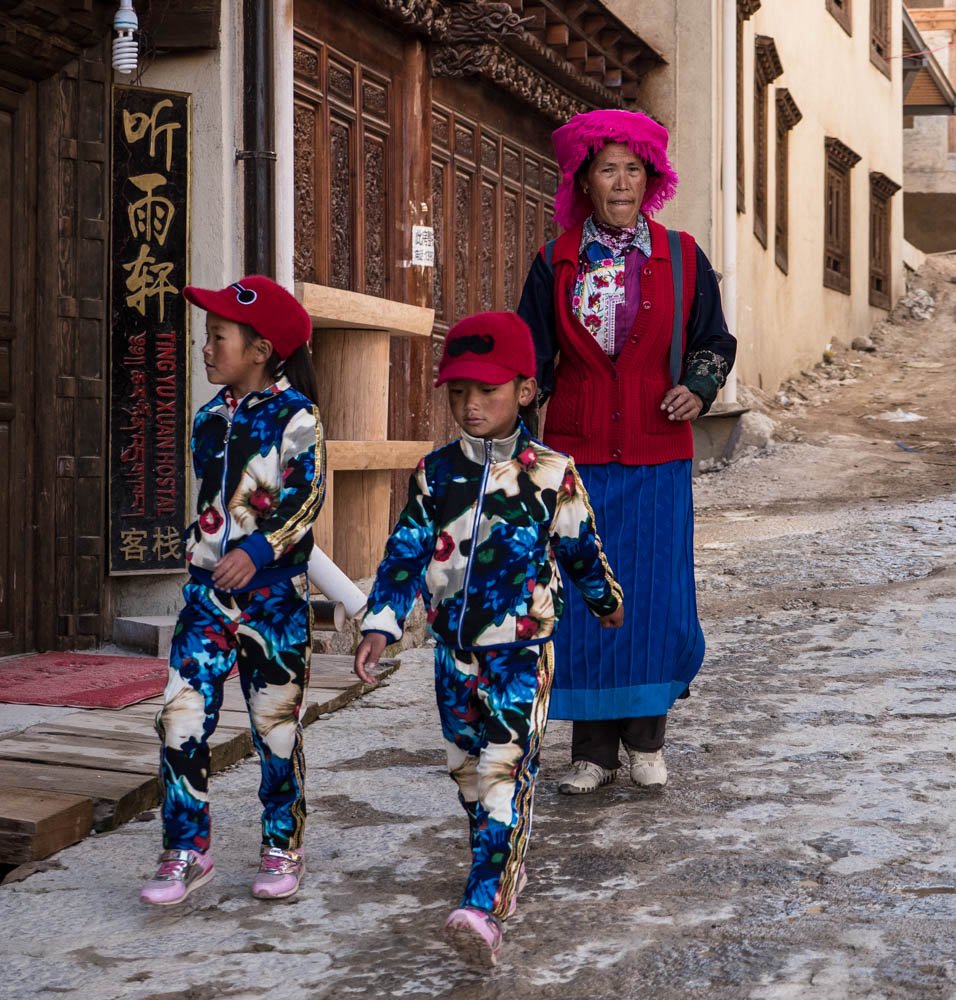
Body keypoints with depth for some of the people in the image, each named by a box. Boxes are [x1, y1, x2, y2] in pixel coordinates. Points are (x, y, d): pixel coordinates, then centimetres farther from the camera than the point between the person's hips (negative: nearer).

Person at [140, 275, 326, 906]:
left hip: (273, 592, -5)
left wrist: (258, 551, -25)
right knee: (183, 714, -5)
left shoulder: (294, 415, -8)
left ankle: (283, 847, 21)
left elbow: (307, 499, -15)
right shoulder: (210, 419, 12)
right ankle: (187, 850, 4)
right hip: (209, 589, 5)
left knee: (276, 722, 6)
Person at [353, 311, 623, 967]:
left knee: (505, 773, -13)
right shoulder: (436, 474, 1)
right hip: (455, 650, 5)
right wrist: (382, 625, -8)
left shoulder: (551, 472, -6)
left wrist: (606, 600, 22)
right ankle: (507, 869, 38)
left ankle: (485, 908, -20)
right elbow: (406, 553, 1)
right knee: (468, 771, 17)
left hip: (522, 649, -4)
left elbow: (580, 546, 8)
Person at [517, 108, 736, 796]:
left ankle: (646, 741, 18)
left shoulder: (682, 257, 7)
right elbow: (533, 353, 12)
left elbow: (714, 340, 14)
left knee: (656, 598, 0)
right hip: (577, 454, 0)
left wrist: (699, 387, -5)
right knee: (580, 600, 0)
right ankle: (593, 751, 13)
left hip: (657, 459, 0)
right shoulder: (555, 262, 7)